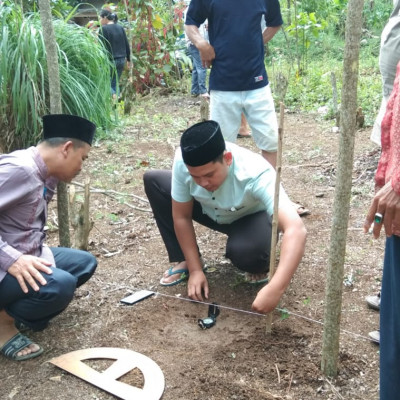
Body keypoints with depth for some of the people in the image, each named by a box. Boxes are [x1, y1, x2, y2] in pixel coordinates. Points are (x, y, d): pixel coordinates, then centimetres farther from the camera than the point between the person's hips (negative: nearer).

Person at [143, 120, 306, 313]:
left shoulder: (256, 174, -41)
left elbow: (296, 229, -50)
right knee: (153, 181, -12)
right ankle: (183, 261, 0)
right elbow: (181, 217, -16)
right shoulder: (182, 162, -30)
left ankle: (259, 266, 2)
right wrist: (195, 269, -17)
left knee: (244, 249, -39)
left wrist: (275, 290, -59)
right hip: (210, 211, 4)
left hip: (251, 218, -4)